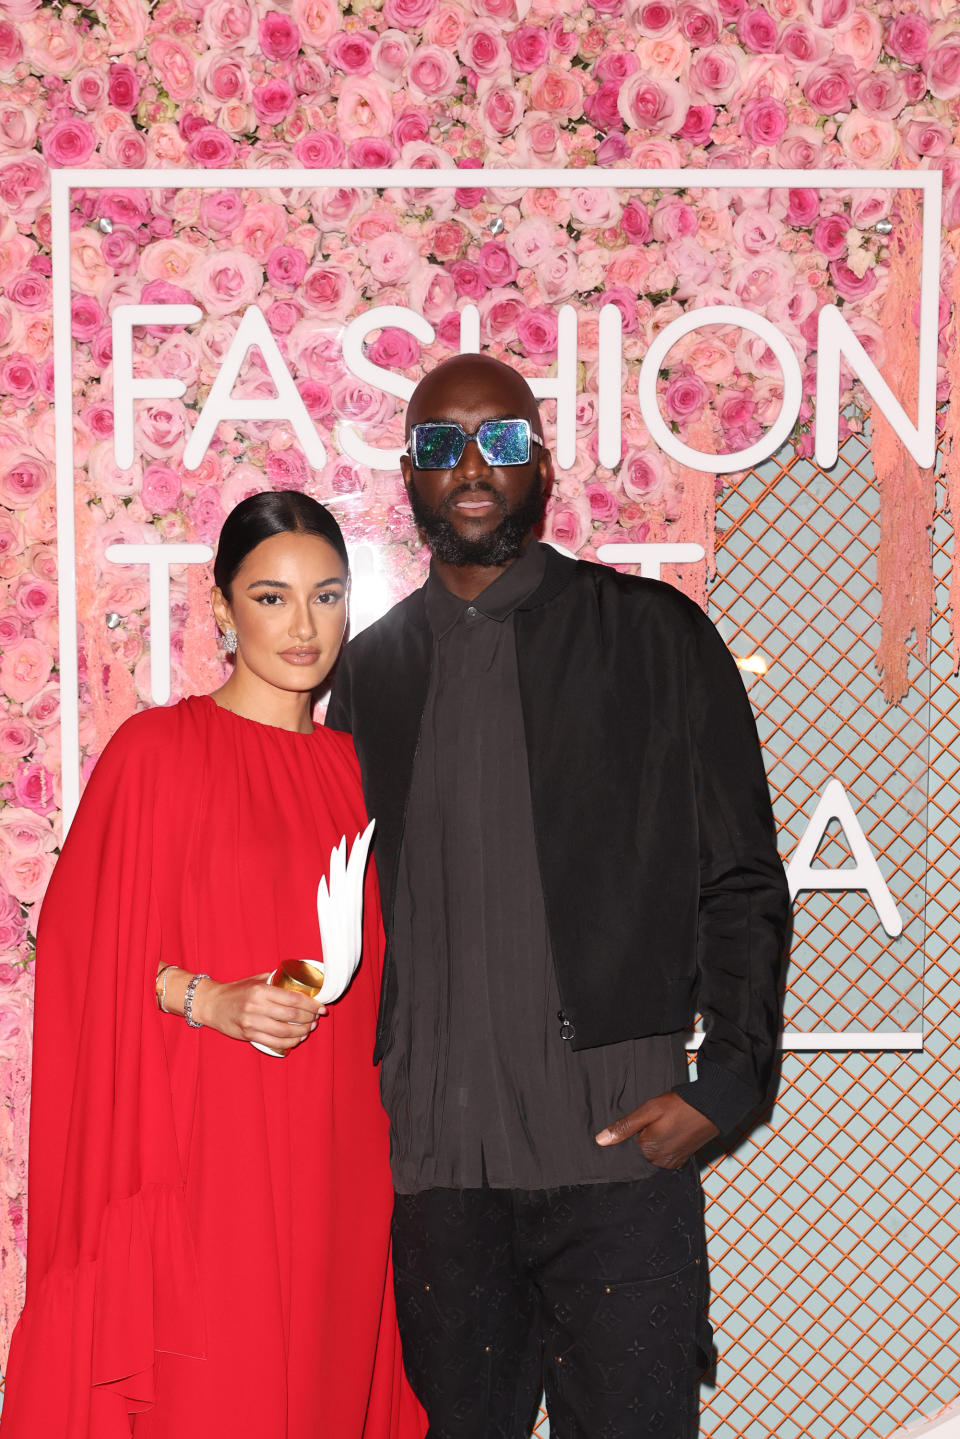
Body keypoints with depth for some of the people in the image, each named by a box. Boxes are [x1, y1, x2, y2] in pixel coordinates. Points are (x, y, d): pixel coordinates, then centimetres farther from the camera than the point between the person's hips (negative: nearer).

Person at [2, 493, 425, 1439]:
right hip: (205, 1146, -4)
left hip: (339, 1154, 5)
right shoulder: (156, 750, -4)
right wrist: (207, 999, -17)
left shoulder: (358, 768, 11)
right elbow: (86, 945, -5)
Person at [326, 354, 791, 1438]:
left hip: (620, 1142, -3)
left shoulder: (655, 636, 3)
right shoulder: (370, 668, 12)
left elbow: (742, 885, 2)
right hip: (431, 1154, 3)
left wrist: (726, 1083, -9)